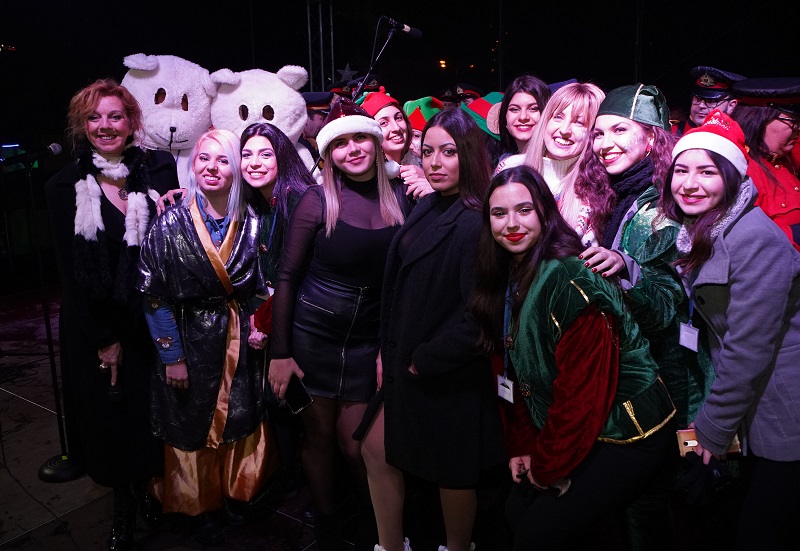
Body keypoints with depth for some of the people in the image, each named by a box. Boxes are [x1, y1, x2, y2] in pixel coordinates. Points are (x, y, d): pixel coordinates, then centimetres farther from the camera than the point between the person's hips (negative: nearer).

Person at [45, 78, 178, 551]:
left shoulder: (159, 171, -2)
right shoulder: (65, 187, -3)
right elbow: (71, 272, -4)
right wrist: (104, 339, -6)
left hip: (151, 319, 0)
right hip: (93, 326, 0)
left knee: (151, 409, 11)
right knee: (108, 411, 12)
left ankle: (150, 485, 39)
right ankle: (124, 506, 34)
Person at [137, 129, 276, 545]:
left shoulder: (252, 222, -3)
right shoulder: (170, 223, -11)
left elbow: (264, 284, 7)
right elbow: (154, 296, -10)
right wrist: (171, 355, -11)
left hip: (241, 342, 2)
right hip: (190, 342, -2)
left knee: (241, 422, 13)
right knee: (195, 426, 11)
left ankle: (239, 495, 37)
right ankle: (203, 510, 32)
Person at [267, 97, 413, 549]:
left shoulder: (402, 198, -3)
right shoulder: (319, 200, -9)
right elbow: (287, 277, -6)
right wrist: (280, 352, -7)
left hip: (369, 341, 1)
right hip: (312, 337, -1)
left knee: (354, 444, 7)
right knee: (318, 436, 12)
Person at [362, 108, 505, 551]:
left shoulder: (474, 224, -22)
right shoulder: (428, 209, 4)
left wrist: (423, 361, -16)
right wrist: (390, 352, 5)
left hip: (449, 379, -8)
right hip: (410, 369, 9)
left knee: (452, 472, 12)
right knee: (377, 448, 17)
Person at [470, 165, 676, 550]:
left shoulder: (569, 280, -24)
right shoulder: (510, 277, 2)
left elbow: (583, 389, -22)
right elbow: (519, 374, 7)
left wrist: (548, 463, -11)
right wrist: (522, 448, 3)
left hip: (629, 435, -7)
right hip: (579, 431, 8)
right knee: (516, 512, 9)